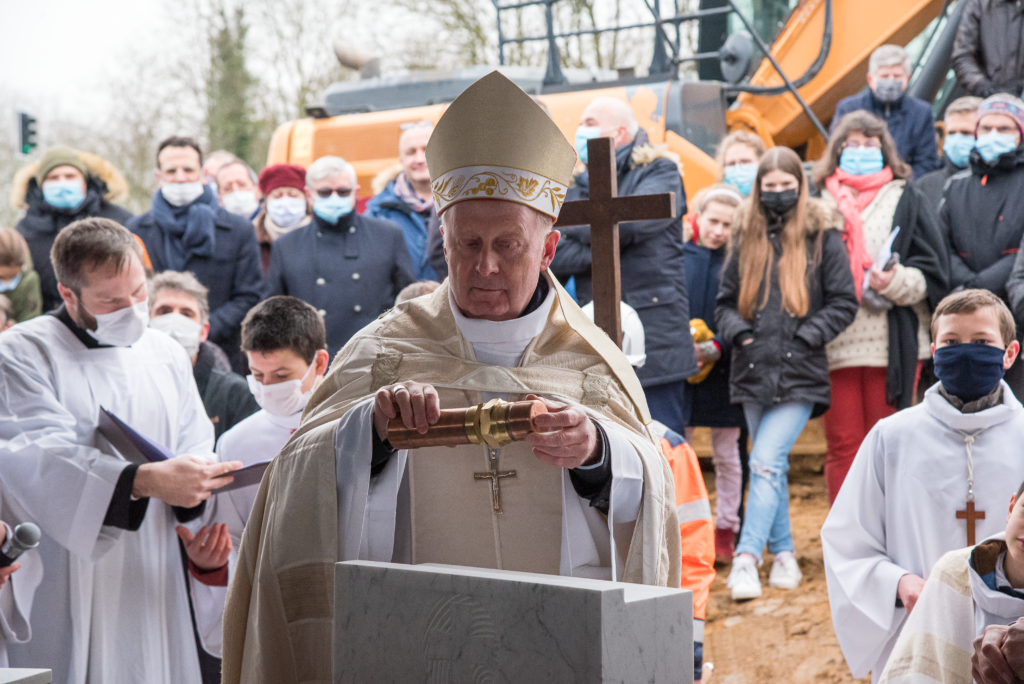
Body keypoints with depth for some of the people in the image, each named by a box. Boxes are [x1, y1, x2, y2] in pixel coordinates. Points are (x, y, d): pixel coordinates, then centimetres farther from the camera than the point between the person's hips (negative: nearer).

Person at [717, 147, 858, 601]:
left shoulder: (823, 236, 0)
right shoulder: (746, 238, 10)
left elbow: (844, 303, 0)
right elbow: (725, 302, 14)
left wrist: (803, 336, -10)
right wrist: (740, 334, -4)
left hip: (799, 373, -4)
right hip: (754, 371, 4)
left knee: (766, 462, -15)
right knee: (772, 467, 12)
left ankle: (746, 558, -16)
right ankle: (783, 553, 24)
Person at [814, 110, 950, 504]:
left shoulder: (906, 201, 9)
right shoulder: (821, 202, 11)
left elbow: (935, 272, 4)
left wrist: (896, 282, -14)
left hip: (892, 342, -1)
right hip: (835, 344, 1)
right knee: (842, 446, 2)